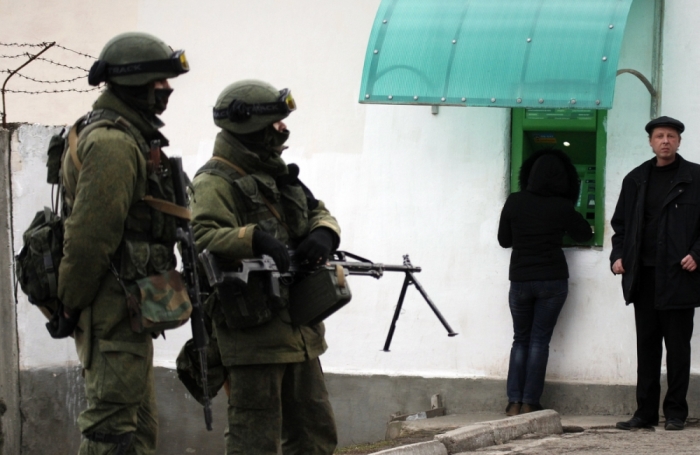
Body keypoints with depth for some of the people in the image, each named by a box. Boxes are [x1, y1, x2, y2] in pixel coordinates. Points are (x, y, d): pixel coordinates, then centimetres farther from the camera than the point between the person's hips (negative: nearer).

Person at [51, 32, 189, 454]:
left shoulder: (131, 137, 18)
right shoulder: (113, 143, -17)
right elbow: (89, 235, -22)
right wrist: (70, 305, -19)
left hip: (130, 305, 11)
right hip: (114, 305, -11)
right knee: (113, 420, -10)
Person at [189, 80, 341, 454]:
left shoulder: (278, 176, 17)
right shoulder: (215, 184, -11)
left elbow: (319, 212, 20)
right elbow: (204, 237, -26)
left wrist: (323, 234, -4)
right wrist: (254, 238, -41)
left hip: (299, 330, 9)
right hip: (252, 329, -9)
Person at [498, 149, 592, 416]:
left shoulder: (514, 203, -4)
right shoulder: (562, 207, -7)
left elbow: (504, 240, 7)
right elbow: (584, 234, 10)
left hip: (520, 279, 1)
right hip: (553, 279, -1)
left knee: (521, 340, 11)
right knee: (540, 341, 4)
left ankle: (514, 403, 3)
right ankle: (529, 403, 0)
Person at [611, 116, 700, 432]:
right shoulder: (635, 180, 13)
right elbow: (620, 223, 18)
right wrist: (618, 255, 4)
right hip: (644, 276, 4)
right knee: (647, 345, 7)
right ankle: (646, 412, 10)